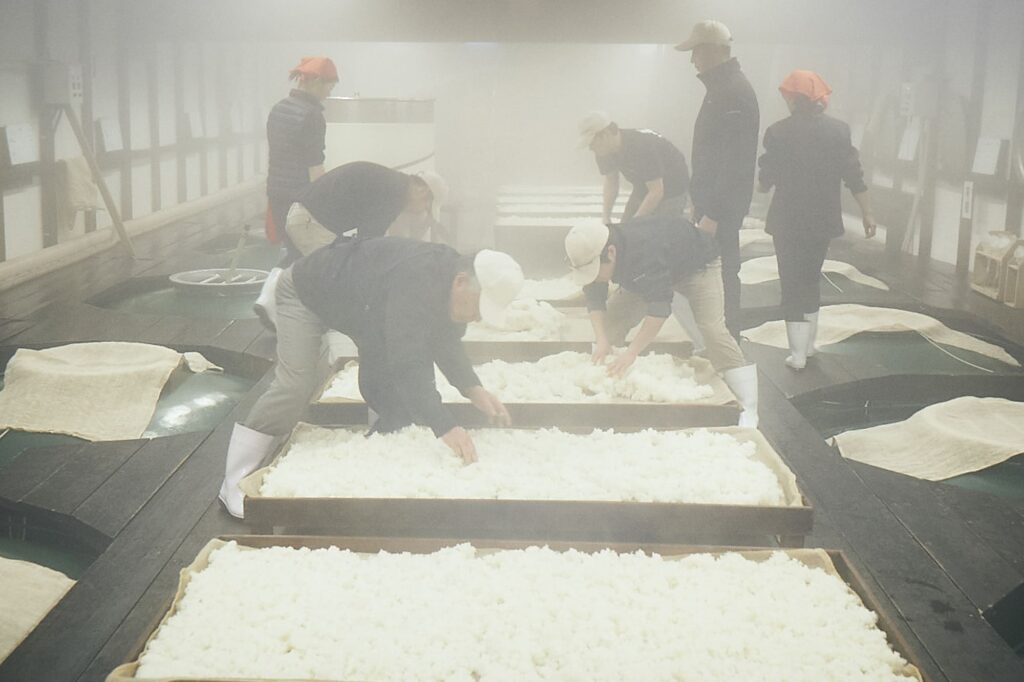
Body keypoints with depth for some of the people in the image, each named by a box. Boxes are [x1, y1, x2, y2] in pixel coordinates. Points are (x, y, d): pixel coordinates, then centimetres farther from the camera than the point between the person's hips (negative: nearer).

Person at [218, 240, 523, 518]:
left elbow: (445, 343, -1)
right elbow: (406, 362, -50)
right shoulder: (414, 281, -44)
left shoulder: (449, 285, -15)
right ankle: (235, 485, -13)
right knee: (296, 385, -19)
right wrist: (444, 427, -54)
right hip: (307, 289, -9)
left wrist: (473, 390, -17)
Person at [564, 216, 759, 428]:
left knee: (712, 329, -22)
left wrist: (631, 352, -47)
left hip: (696, 264, -7)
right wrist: (601, 339, -33)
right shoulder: (592, 255, -22)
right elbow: (595, 298, -18)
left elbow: (659, 308, -46)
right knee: (611, 318, -4)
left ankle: (748, 410, -19)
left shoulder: (645, 253, -46)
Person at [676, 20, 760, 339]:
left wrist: (713, 213, -24)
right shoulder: (720, 87, 13)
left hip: (723, 206, -10)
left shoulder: (735, 91, -19)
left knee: (721, 275, -4)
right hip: (711, 202, 10)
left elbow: (734, 161, -24)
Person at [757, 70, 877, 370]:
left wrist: (761, 184, 18)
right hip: (823, 220, 4)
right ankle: (808, 344, 29)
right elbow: (854, 176, -3)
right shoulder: (838, 129, -2)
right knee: (811, 279, 20)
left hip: (788, 221, -4)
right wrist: (867, 213, 4)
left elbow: (765, 181, -6)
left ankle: (798, 354, 3)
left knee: (793, 283, 4)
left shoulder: (779, 131, -11)